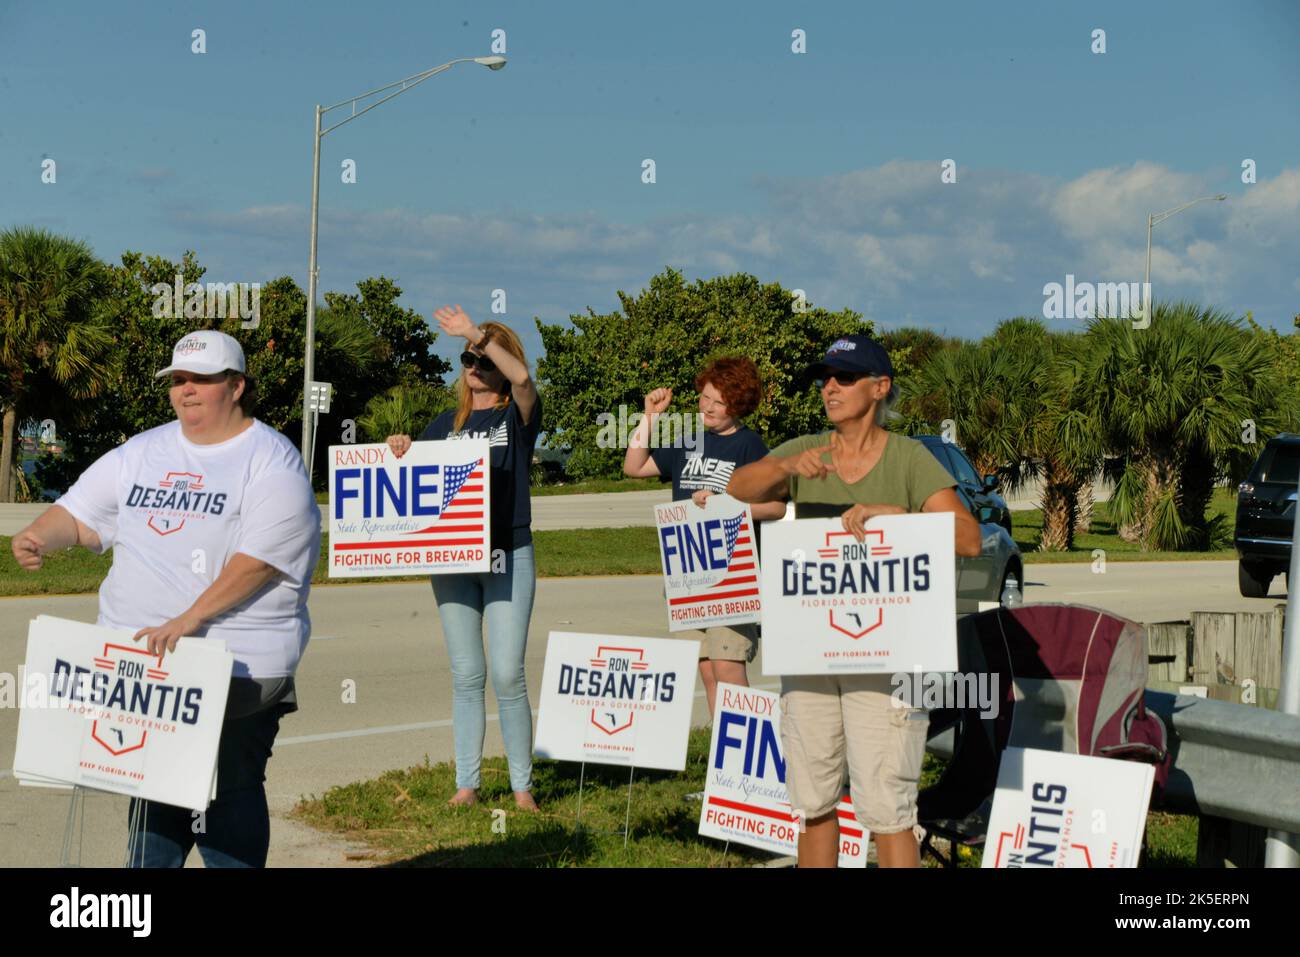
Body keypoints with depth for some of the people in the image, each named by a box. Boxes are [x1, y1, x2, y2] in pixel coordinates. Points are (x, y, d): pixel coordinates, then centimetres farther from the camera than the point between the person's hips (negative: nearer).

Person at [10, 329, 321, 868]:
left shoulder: (271, 461, -7)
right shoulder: (143, 452, 14)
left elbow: (259, 559, -18)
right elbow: (81, 513, 14)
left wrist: (188, 620, -25)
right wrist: (39, 536, -9)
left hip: (238, 666, -6)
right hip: (143, 661, 6)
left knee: (229, 790, -3)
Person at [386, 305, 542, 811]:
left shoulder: (517, 416, 3)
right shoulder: (447, 423, 14)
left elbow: (521, 377, -19)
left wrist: (478, 333, -23)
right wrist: (400, 448, -7)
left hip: (508, 555, -4)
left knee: (508, 674, -7)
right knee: (466, 676, 6)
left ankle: (522, 786, 1)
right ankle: (466, 783, 10)